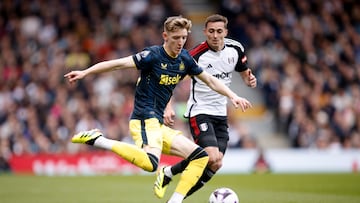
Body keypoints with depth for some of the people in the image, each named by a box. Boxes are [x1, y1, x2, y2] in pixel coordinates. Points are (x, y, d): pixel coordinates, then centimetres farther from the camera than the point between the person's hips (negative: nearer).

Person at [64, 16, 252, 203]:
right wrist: (85, 73, -20)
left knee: (201, 157, 8)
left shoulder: (185, 59, 11)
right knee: (150, 163, -36)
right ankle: (97, 140, -26)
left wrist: (233, 96, 15)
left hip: (158, 125, 9)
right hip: (145, 120, -9)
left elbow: (210, 80, 23)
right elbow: (119, 63, -15)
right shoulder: (153, 55, -10)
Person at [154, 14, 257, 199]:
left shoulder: (235, 49, -1)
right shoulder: (196, 55, -17)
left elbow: (244, 72, 16)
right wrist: (168, 108, -26)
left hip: (220, 114, 6)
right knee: (212, 158, -23)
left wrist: (250, 80, -8)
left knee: (216, 164, -3)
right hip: (199, 113, -6)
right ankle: (167, 172, -1)